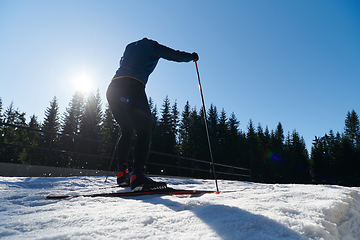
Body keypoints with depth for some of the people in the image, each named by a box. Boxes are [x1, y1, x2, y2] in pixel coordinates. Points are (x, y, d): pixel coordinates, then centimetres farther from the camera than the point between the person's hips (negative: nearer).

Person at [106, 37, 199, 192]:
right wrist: (192, 56, 40)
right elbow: (176, 55, 20)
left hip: (113, 88, 7)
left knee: (127, 131, 17)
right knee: (144, 131, -9)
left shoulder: (130, 46, 33)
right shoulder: (152, 46, 17)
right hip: (132, 87, -7)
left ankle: (122, 173, 15)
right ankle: (137, 177, -24)